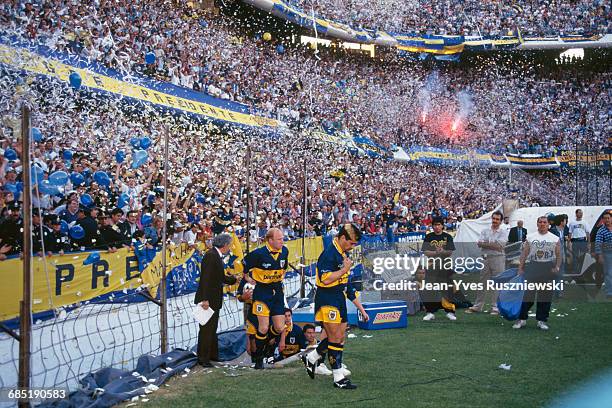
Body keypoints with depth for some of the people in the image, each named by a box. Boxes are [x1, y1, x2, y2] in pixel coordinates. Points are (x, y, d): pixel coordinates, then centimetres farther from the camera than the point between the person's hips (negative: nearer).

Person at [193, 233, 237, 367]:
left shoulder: (216, 256, 12)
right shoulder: (211, 255, -18)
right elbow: (206, 279, -24)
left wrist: (236, 279, 28)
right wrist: (205, 299, -26)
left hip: (214, 301, 10)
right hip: (207, 300, -10)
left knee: (212, 329, 19)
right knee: (206, 329, -2)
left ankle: (213, 355, 30)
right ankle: (203, 358, 6)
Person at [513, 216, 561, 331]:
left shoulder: (555, 238, 8)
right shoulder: (530, 237, 9)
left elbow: (558, 255, 6)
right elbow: (524, 253, 7)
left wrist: (557, 267, -9)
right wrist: (520, 268, 1)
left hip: (548, 268, 0)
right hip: (533, 266, 0)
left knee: (545, 295, 4)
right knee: (527, 293, -3)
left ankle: (542, 320, 12)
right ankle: (522, 319, 4)